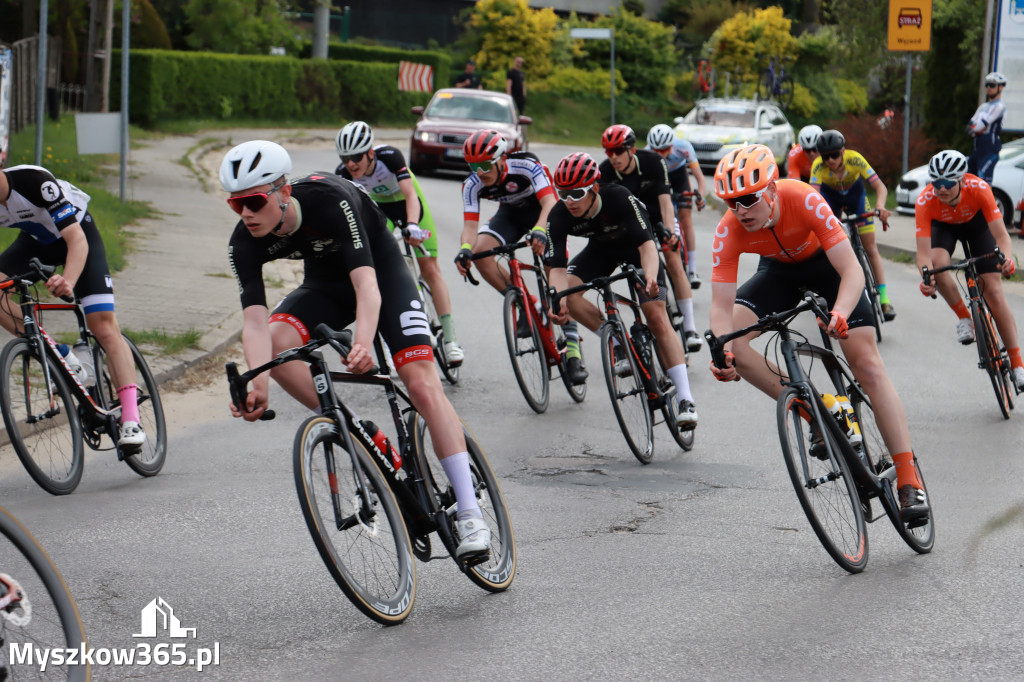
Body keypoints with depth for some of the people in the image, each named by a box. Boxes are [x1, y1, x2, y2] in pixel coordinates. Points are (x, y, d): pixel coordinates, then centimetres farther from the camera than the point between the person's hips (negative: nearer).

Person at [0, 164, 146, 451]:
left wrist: (68, 281, -57)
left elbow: (77, 240, -39)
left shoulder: (35, 182, -37)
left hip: (78, 232, -5)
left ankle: (131, 420, -19)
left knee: (104, 325, -17)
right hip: (35, 241, 5)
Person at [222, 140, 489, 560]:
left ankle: (469, 514, -15)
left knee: (423, 386, -17)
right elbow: (254, 319, -31)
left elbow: (366, 282, -45)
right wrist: (259, 383, -50)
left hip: (380, 270, -4)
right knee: (275, 342, -27)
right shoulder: (244, 244, -23)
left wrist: (364, 341, -64)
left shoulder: (329, 199, -37)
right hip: (325, 284, 4)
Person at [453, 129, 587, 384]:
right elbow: (470, 224, -27)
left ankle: (572, 350, -12)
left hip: (542, 212, -4)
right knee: (480, 252, -24)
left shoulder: (527, 167, -34)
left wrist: (539, 231, -62)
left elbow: (550, 203, -43)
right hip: (511, 214, 4)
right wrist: (465, 249, -49)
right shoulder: (472, 186, -23)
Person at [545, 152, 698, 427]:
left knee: (657, 317, -16)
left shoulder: (619, 198, -37)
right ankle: (618, 344, -5)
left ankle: (685, 399, -18)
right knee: (568, 292, -22)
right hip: (601, 249, 4)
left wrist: (651, 277, -60)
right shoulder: (559, 216, -27)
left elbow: (646, 242, -41)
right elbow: (557, 266, -29)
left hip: (636, 247, -4)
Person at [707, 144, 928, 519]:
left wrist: (839, 314, -59)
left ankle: (910, 482, -13)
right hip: (778, 270, 3)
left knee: (868, 364, -14)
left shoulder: (804, 200, -38)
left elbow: (852, 271, -40)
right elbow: (721, 304, -31)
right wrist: (723, 351, -51)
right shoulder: (729, 230, -30)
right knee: (731, 339, -22)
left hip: (826, 262, -3)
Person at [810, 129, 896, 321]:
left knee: (870, 248, -8)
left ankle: (884, 300, -12)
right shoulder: (818, 166, -34)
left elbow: (880, 186, -37)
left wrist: (880, 206, -56)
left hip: (855, 193, -1)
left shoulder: (854, 159, -35)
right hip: (830, 196, 1)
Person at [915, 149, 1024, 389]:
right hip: (943, 226, 1)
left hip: (976, 223, 0)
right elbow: (923, 251, -39)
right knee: (937, 263, -34)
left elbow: (1001, 234, -39)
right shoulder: (925, 201, -36)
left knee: (994, 291, -8)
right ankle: (964, 317, -8)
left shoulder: (979, 189, -37)